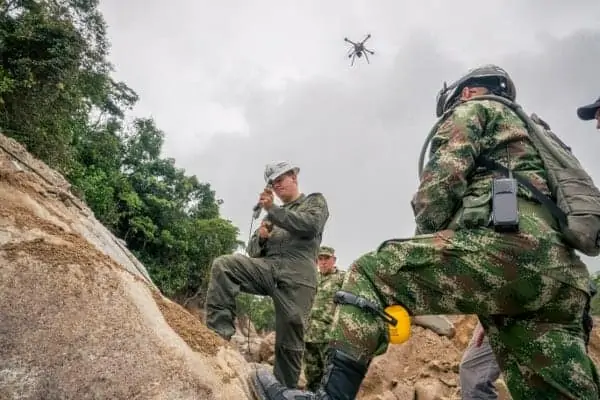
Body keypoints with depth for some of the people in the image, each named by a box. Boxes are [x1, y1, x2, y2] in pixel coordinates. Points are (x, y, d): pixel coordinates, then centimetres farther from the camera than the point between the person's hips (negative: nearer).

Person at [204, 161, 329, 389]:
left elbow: (309, 225, -6)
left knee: (289, 340, -7)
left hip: (298, 276, -4)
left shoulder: (315, 201, 18)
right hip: (268, 267, 5)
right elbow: (254, 251, 26)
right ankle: (220, 331, -25)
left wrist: (272, 209, -2)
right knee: (223, 265, -21)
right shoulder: (273, 215, 31)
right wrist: (261, 237, 3)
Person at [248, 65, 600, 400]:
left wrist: (428, 236, 9)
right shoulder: (528, 131, 41)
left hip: (508, 243, -9)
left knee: (370, 274, -7)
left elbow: (443, 178, -5)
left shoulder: (471, 109, 15)